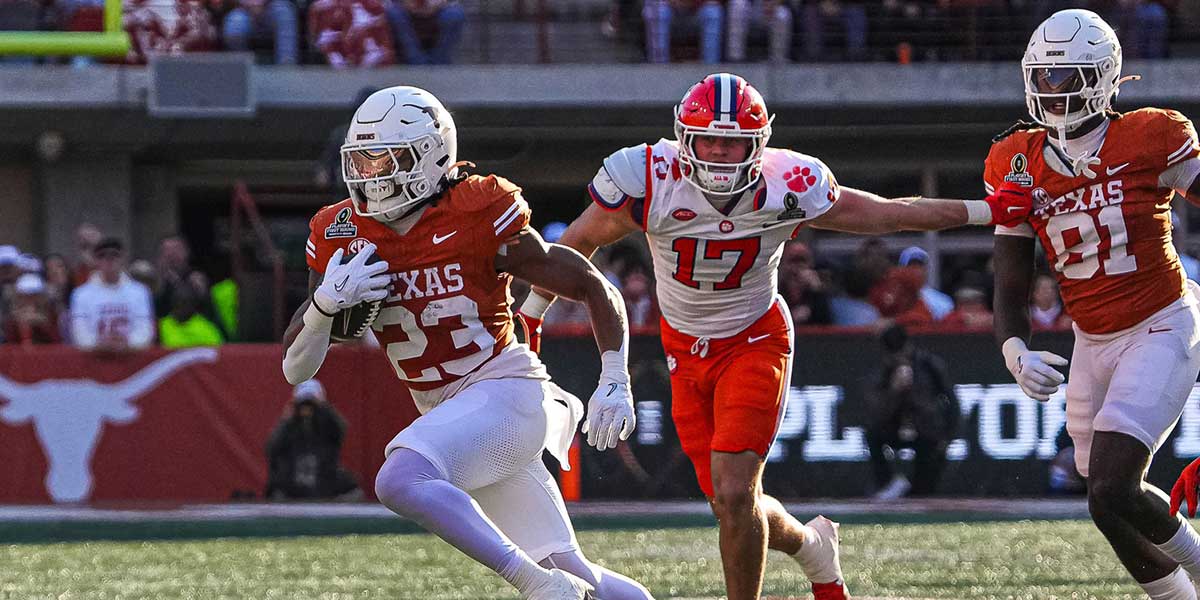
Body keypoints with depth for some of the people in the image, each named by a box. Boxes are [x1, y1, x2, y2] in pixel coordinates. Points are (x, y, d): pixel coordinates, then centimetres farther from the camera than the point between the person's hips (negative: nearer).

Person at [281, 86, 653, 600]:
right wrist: (325, 303, -15)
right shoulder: (343, 238, 2)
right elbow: (296, 369, 4)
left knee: (401, 481, -31)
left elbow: (593, 288, -5)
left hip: (504, 389, -6)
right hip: (446, 411, 6)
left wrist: (614, 383, -13)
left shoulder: (480, 220, -13)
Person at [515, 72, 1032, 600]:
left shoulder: (788, 188, -20)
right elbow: (579, 242, -3)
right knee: (730, 503, 5)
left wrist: (988, 211, -6)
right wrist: (529, 316, 7)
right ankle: (812, 546, 38)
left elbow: (890, 214, -7)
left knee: (734, 496, -18)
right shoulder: (650, 180, -21)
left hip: (754, 343, -2)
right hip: (686, 352, 2)